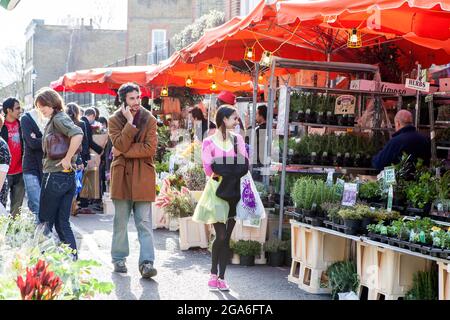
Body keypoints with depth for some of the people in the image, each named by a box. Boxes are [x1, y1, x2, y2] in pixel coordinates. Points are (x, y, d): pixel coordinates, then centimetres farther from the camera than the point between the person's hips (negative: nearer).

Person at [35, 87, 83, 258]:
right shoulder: (55, 120, 16)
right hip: (68, 177, 9)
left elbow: (78, 135, -28)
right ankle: (72, 259, 10)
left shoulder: (58, 119, -11)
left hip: (55, 175, -9)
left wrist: (67, 159, -22)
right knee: (62, 222, 11)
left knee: (45, 221, 1)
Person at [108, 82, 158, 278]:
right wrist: (130, 122, -16)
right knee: (120, 222, 10)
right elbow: (120, 145, -13)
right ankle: (119, 259, 23)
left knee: (144, 223, -4)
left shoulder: (149, 120, 3)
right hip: (121, 175, 1)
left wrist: (124, 151, -12)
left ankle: (147, 262, -7)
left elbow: (150, 148, -10)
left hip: (143, 176, -1)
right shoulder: (115, 120, 3)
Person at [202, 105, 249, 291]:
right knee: (220, 236, -7)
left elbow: (245, 165, -1)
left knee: (226, 237, 4)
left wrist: (225, 171, -15)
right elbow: (208, 169, -13)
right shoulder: (209, 142, -3)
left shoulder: (237, 139, 9)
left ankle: (221, 277, 10)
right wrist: (232, 171, -12)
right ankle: (213, 274, 12)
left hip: (234, 192, 3)